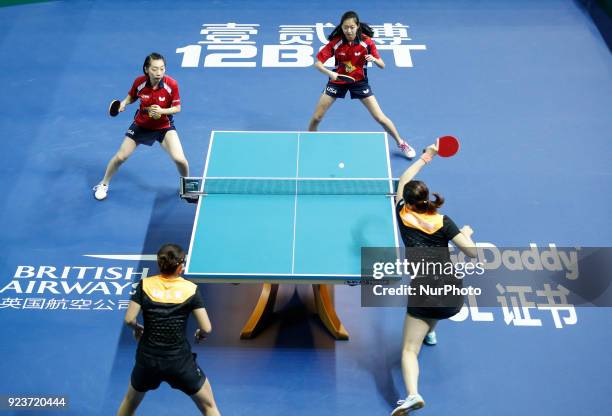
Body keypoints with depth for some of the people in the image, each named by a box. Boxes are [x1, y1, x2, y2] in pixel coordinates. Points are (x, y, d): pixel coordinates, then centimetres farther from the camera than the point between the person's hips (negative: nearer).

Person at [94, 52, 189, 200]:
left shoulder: (172, 84, -24)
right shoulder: (139, 82, -18)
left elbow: (177, 108, -14)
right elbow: (131, 96, 2)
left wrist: (162, 111, -31)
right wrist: (123, 103, -18)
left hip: (164, 126, -2)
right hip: (141, 125, 2)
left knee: (180, 159, -18)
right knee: (120, 157, 6)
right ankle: (103, 184, 33)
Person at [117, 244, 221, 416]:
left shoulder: (145, 285, -6)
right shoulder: (191, 289, -9)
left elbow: (129, 319, -9)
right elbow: (206, 328, -12)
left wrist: (137, 328, 13)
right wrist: (200, 333, 11)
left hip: (148, 359, 2)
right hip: (180, 361, -2)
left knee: (130, 402, 31)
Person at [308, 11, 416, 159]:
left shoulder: (367, 41, -19)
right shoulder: (335, 42, -19)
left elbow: (382, 65, -14)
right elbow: (318, 63, -18)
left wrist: (374, 60, -36)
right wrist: (329, 73, -38)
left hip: (359, 81, -1)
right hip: (338, 80, 1)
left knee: (380, 118, -4)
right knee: (316, 117, -2)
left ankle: (401, 144, 17)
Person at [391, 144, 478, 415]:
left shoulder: (403, 215, 6)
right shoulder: (443, 222, 5)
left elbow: (402, 182, 23)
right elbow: (473, 253, 0)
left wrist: (425, 158, 29)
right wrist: (467, 233, 21)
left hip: (425, 293, -3)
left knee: (409, 350, 0)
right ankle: (430, 332, 57)